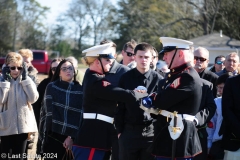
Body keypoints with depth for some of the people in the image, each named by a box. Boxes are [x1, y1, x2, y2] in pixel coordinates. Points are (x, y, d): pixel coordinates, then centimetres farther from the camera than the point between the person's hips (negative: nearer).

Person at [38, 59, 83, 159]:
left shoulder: (80, 90, 4)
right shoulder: (51, 87, 5)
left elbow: (80, 116, -1)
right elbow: (50, 111, 0)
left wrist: (72, 136, -9)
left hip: (72, 136, 0)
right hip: (53, 135, 0)